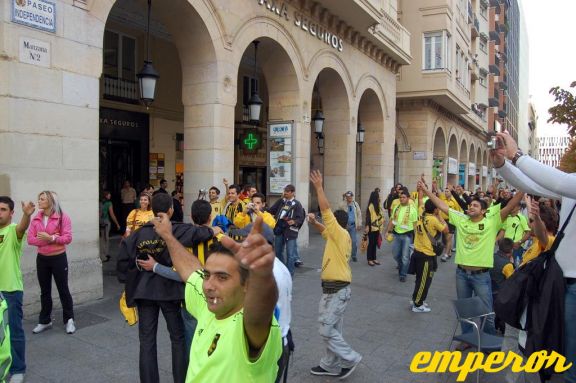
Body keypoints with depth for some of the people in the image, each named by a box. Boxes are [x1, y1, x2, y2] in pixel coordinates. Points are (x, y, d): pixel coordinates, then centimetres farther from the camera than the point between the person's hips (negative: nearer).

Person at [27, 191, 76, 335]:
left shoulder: (63, 217, -10)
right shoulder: (36, 219, 5)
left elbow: (68, 238, -16)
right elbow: (30, 239, -3)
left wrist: (51, 238, -27)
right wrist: (46, 240, -18)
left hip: (58, 258, -4)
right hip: (42, 259, 5)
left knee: (63, 289, 5)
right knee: (45, 291, 14)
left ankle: (69, 320, 17)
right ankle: (44, 321, 27)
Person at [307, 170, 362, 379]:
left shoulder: (341, 234, -15)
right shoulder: (339, 236, 10)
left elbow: (326, 210, -20)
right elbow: (325, 230, 28)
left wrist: (319, 187, -18)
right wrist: (314, 222, 9)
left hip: (337, 289, -10)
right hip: (334, 288, 10)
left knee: (327, 329, -3)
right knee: (332, 329, 14)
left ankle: (350, 359, 10)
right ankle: (330, 365, 23)